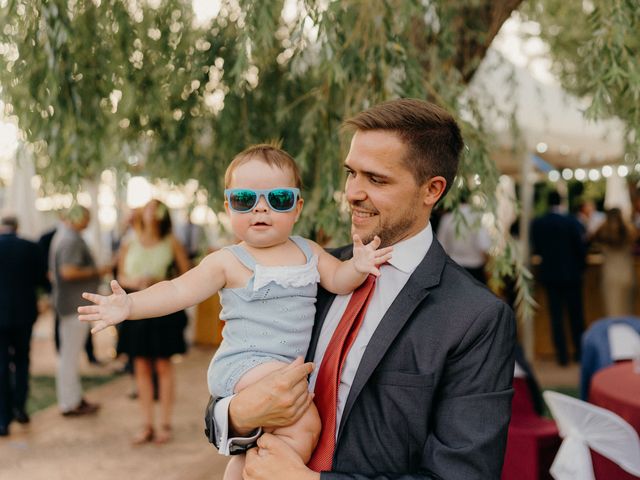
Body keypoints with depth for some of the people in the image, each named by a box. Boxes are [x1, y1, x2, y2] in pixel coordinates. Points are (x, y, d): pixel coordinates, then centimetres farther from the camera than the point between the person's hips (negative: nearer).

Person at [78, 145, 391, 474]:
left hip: (289, 369, 6)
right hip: (244, 364, -6)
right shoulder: (229, 262, -8)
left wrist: (357, 268, -21)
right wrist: (130, 305, -26)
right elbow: (179, 291, -13)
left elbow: (338, 280, 2)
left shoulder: (309, 252, 7)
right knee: (304, 426, -26)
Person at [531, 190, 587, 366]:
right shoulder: (572, 221, -12)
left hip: (549, 274, 1)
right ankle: (580, 351, 18)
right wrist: (580, 266, 7)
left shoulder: (537, 223, -6)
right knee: (576, 314, 11)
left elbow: (535, 248, 1)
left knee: (556, 315, 6)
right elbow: (581, 247, -9)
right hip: (571, 274, -1)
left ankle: (562, 355, 7)